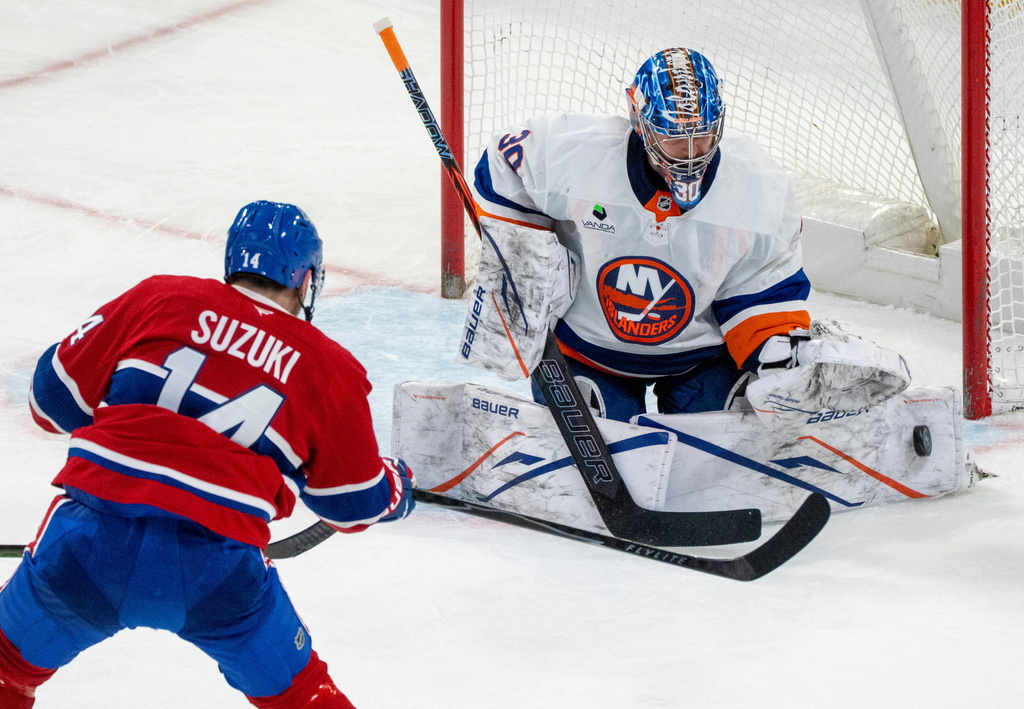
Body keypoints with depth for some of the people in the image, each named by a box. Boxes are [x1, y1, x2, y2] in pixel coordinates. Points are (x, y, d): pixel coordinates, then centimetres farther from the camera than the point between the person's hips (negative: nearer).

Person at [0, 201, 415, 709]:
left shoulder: (159, 299, 11)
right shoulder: (330, 372, 10)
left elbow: (56, 392, 15)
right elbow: (354, 506, 19)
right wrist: (398, 487, 41)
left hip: (90, 544, 1)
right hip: (216, 571, -1)